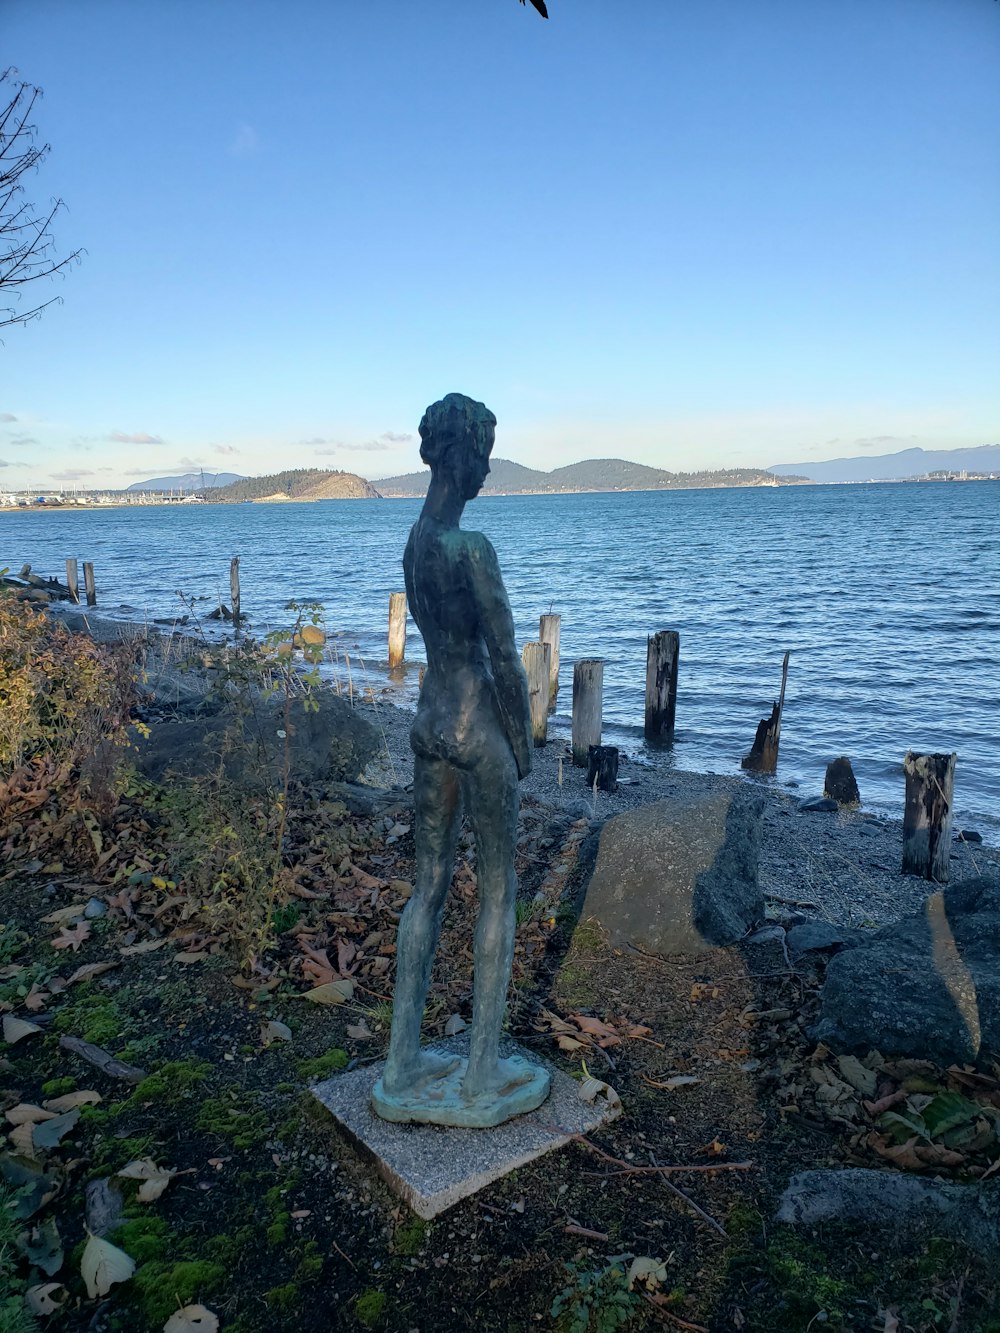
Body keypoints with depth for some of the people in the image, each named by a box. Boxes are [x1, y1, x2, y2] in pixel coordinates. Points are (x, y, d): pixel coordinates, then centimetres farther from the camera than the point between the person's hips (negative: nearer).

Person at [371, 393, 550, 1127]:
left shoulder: (414, 541, 7)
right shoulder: (472, 547, -20)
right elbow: (505, 659, -17)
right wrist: (523, 742, -3)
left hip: (429, 720, 8)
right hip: (479, 729, -8)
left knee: (429, 885, 16)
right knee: (499, 893, 8)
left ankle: (402, 1066, 29)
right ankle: (482, 1077, 23)